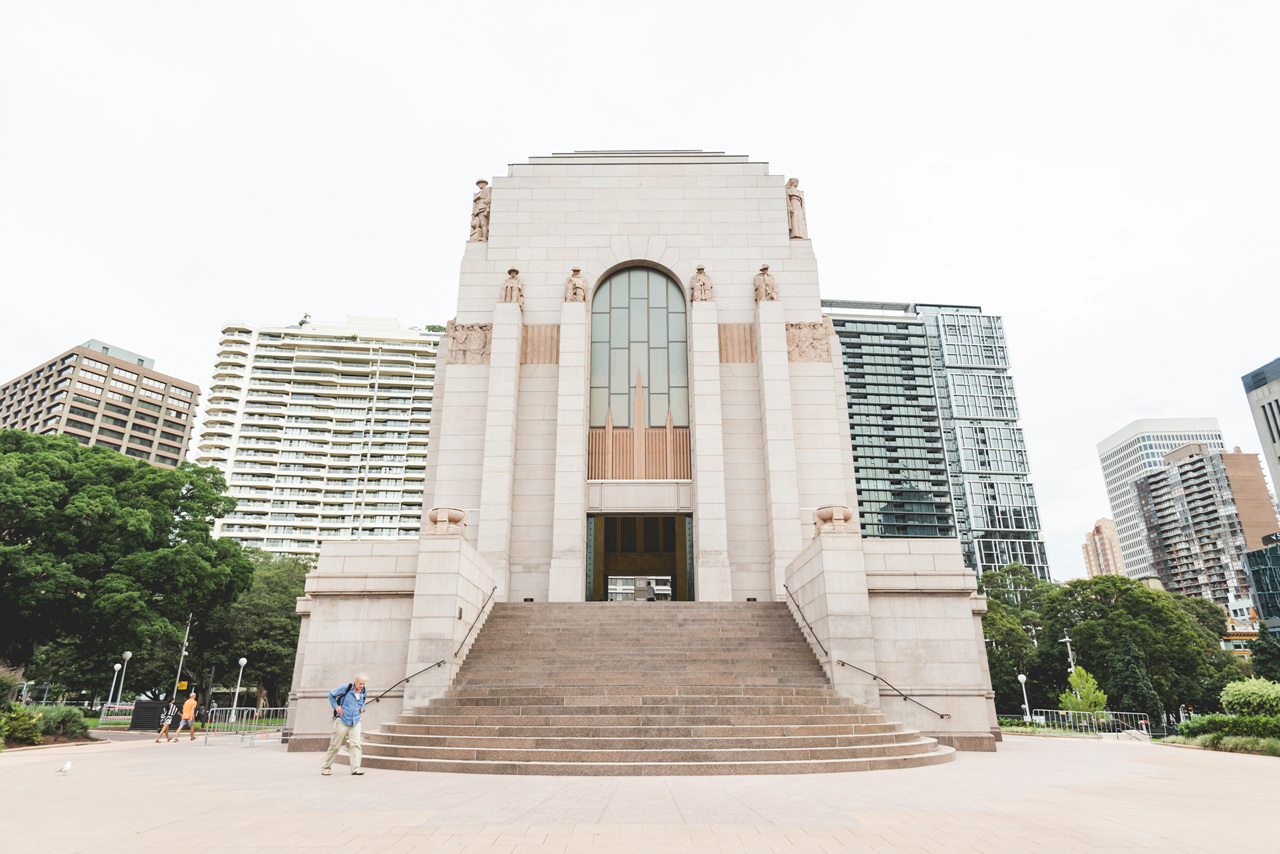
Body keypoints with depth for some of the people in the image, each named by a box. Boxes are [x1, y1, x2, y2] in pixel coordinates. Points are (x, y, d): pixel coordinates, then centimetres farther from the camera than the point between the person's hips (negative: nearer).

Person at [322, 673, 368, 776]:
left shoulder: (363, 691, 6)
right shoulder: (346, 688, -11)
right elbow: (331, 694, 2)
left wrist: (362, 708, 9)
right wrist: (336, 706, -8)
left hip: (355, 721, 4)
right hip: (342, 720, -4)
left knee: (355, 744, -8)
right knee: (335, 745, 3)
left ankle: (355, 768, -9)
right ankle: (325, 767, 20)